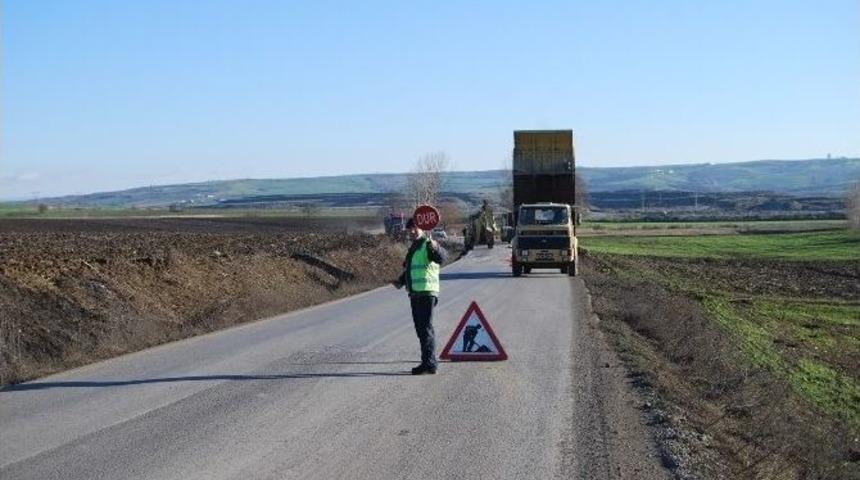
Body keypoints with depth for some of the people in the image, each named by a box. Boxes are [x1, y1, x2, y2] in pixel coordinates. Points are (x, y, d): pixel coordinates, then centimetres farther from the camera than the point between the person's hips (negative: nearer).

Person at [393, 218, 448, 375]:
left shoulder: (428, 245, -9)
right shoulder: (413, 247, 21)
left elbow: (442, 258, -28)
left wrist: (436, 248, -49)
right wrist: (401, 281, 17)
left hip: (427, 292, -10)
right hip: (415, 293, 10)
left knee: (426, 328, -10)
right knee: (420, 328, 13)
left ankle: (429, 364, -8)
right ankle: (427, 363, 20)